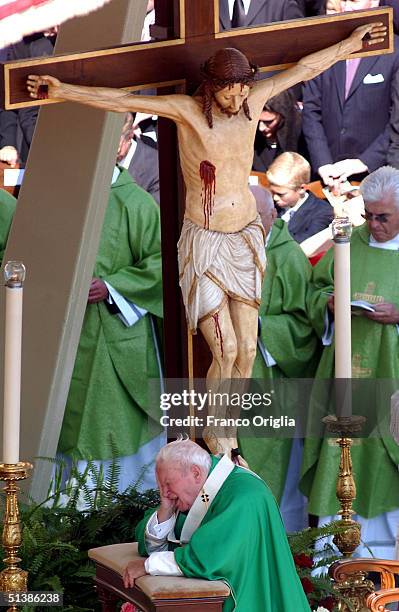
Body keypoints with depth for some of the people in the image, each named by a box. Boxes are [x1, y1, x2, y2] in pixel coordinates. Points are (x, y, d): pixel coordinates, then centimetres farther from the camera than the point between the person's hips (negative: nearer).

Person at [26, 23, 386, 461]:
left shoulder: (253, 100, -1)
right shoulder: (187, 109, -13)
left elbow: (304, 68, 13)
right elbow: (119, 101, -19)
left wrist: (350, 44, 24)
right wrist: (62, 91, -27)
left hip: (245, 240, 5)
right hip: (203, 244, -5)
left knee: (246, 351, 4)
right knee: (225, 350, -10)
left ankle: (224, 436, 23)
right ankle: (215, 442, 13)